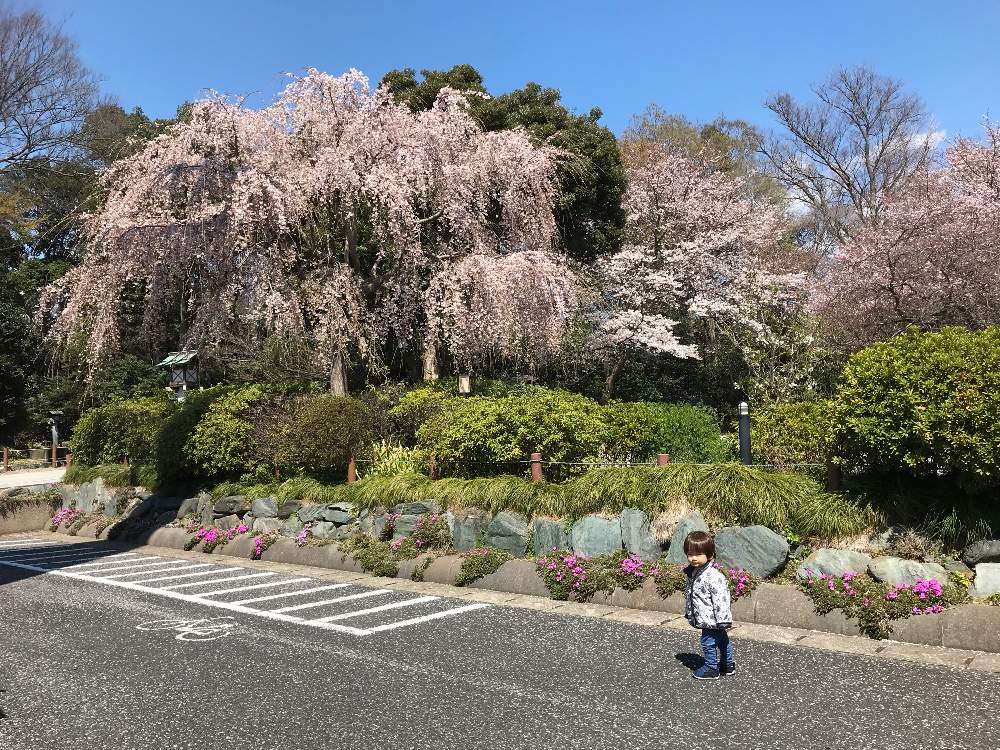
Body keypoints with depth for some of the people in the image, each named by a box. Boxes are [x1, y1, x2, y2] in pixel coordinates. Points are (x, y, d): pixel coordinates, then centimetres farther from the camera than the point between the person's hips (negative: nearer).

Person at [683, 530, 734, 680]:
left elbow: (721, 599, -26)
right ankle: (727, 665, 37)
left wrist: (723, 621, -24)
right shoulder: (691, 573, 2)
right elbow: (690, 595, 16)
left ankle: (711, 668, 21)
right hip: (706, 620, 9)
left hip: (711, 620, -9)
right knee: (722, 641, 23)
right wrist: (688, 612, 23)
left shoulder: (714, 576, -27)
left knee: (708, 642, 2)